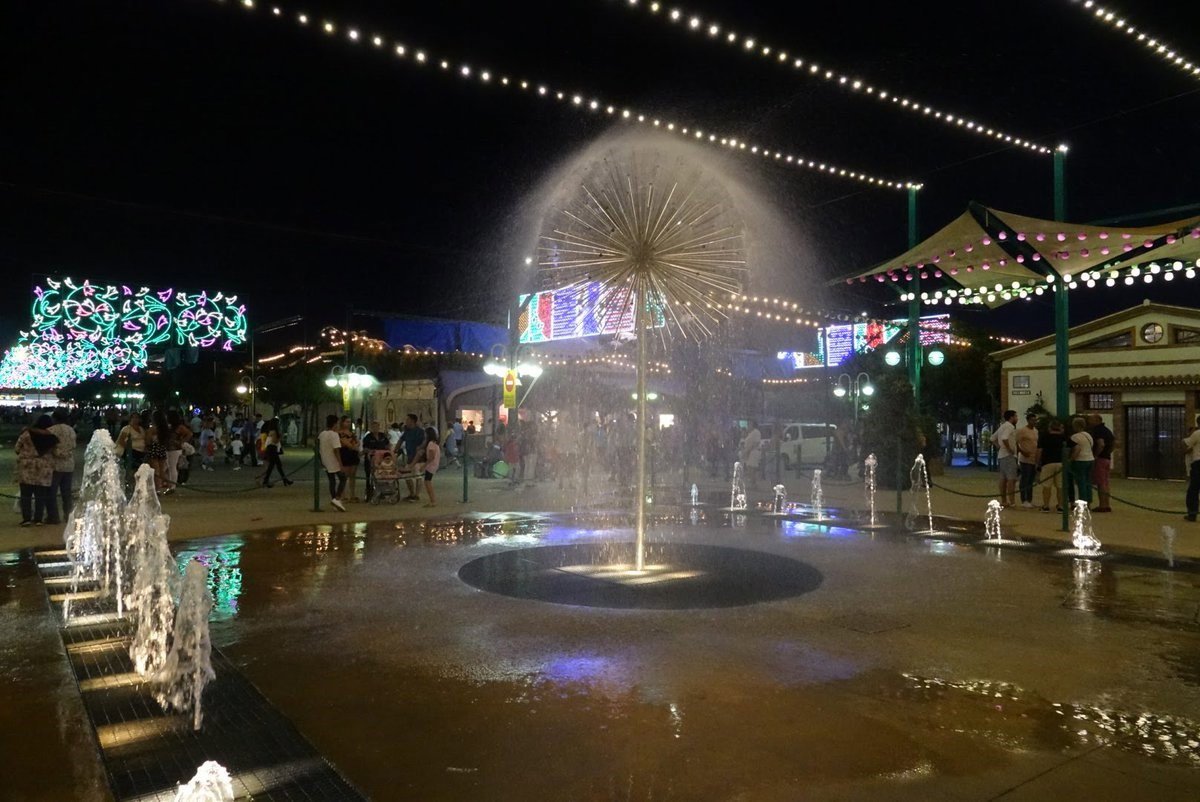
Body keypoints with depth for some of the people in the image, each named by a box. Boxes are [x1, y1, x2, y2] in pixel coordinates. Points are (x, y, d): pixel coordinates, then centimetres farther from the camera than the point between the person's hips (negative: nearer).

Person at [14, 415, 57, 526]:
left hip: (27, 468, -1)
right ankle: (38, 519, 7)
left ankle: (26, 518, 5)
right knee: (41, 495, 6)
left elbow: (17, 449, 3)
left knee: (26, 495, 6)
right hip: (44, 469, 1)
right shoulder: (52, 437, -2)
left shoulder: (27, 433, -5)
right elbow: (55, 452, 2)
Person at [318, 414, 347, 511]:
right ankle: (337, 499, -8)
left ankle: (333, 499, 14)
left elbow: (318, 449, 14)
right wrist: (341, 464, -21)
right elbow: (336, 450, -22)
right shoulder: (334, 435, -16)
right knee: (342, 479, 3)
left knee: (332, 481, 13)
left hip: (326, 463, 7)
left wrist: (321, 461, 23)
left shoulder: (321, 434, 9)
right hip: (334, 463, -7)